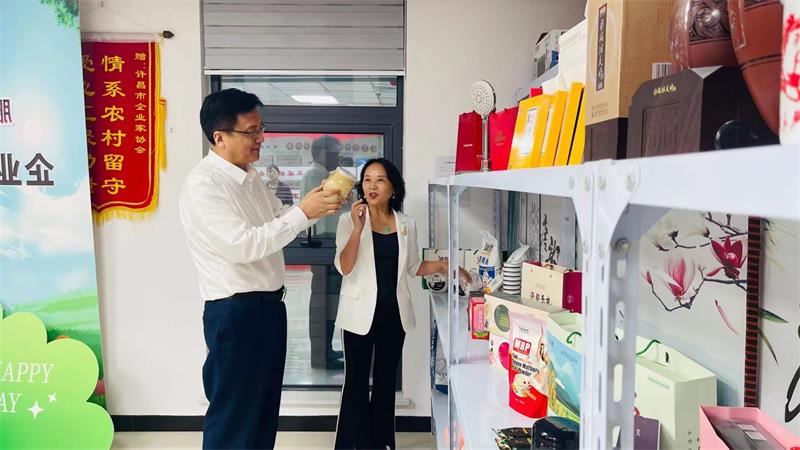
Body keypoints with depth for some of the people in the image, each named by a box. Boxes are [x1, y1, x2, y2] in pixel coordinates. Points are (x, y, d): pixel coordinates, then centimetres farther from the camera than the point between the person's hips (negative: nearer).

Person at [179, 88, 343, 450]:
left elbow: (280, 220, 19)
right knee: (233, 415, 6)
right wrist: (304, 212, -25)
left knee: (264, 407, 20)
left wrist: (318, 204, 1)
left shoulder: (250, 176, 10)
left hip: (268, 306, 9)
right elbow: (244, 244, -28)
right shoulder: (203, 184, -19)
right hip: (235, 313, -9)